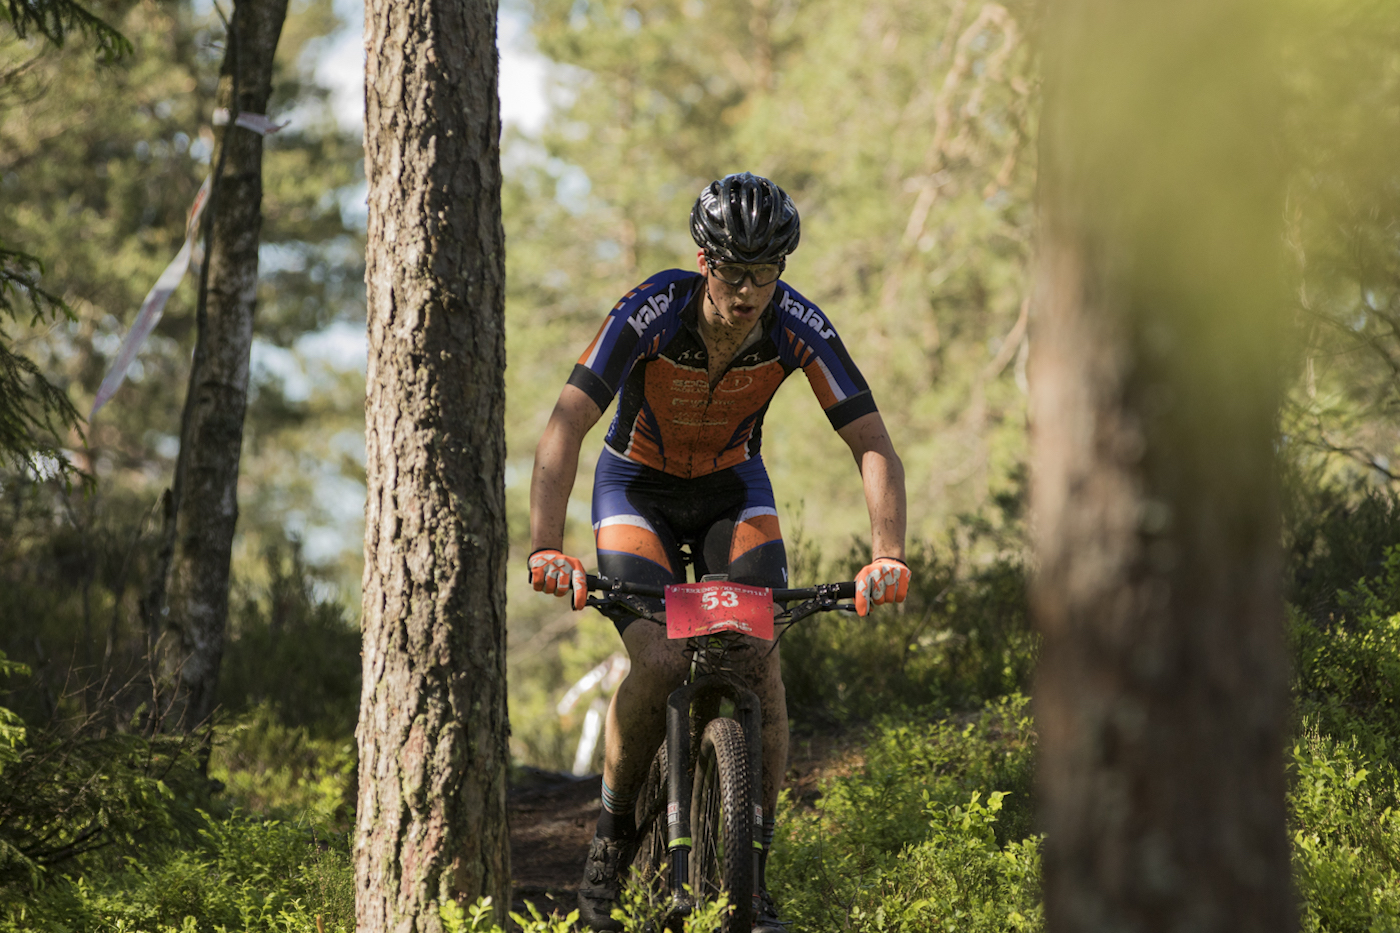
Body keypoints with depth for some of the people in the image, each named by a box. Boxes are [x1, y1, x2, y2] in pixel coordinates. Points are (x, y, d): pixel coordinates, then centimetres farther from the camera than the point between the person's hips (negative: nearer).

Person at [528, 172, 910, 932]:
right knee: (658, 668, -23)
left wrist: (887, 555, -40)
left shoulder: (797, 327, -25)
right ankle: (613, 835, 3)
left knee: (761, 667, -17)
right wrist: (547, 549, -50)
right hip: (638, 487, -2)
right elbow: (565, 429, -37)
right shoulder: (651, 312, -32)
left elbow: (873, 445, -24)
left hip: (732, 488, 2)